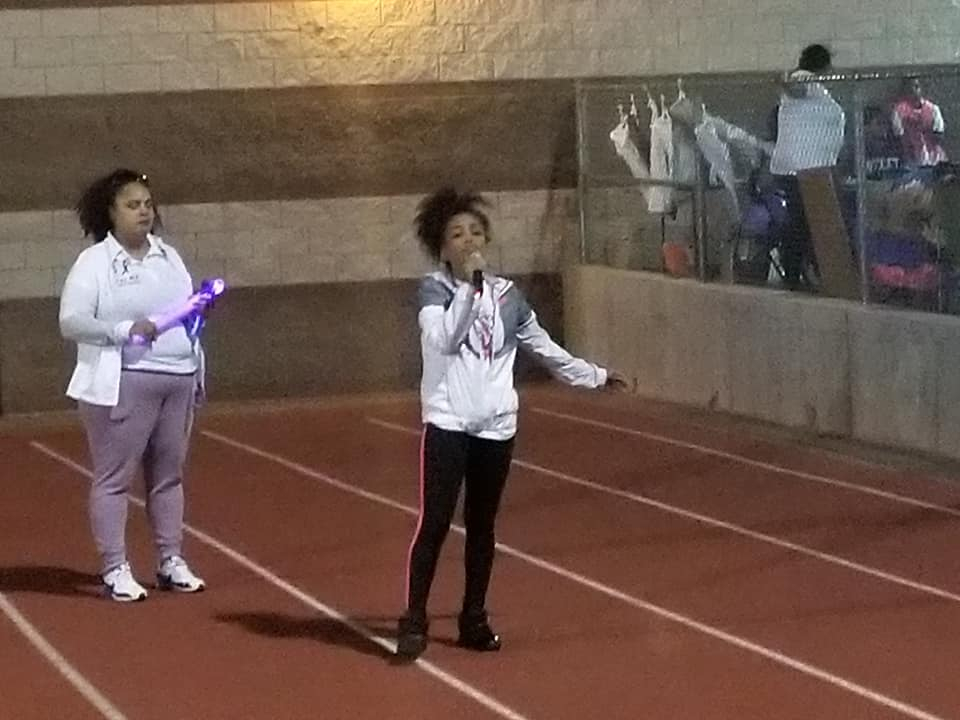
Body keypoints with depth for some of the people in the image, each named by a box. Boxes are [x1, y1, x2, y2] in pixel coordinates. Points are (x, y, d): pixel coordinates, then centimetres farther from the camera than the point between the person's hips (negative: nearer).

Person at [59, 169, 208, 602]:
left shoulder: (168, 256, 16)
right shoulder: (94, 262, -3)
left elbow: (188, 307, 27)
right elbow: (70, 321, -11)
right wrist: (124, 330, -20)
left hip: (178, 380, 6)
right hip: (122, 385, -6)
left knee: (168, 475, 9)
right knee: (114, 477, -4)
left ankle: (171, 562, 17)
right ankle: (114, 570, 0)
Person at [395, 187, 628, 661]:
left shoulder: (506, 294, 9)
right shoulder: (434, 289, -4)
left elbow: (543, 347, 20)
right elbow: (444, 339, -22)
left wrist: (595, 376, 25)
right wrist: (469, 285, -27)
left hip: (495, 426, 4)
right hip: (447, 423, -4)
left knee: (482, 525, 12)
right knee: (434, 523, -6)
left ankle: (474, 619, 22)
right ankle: (414, 622, 0)